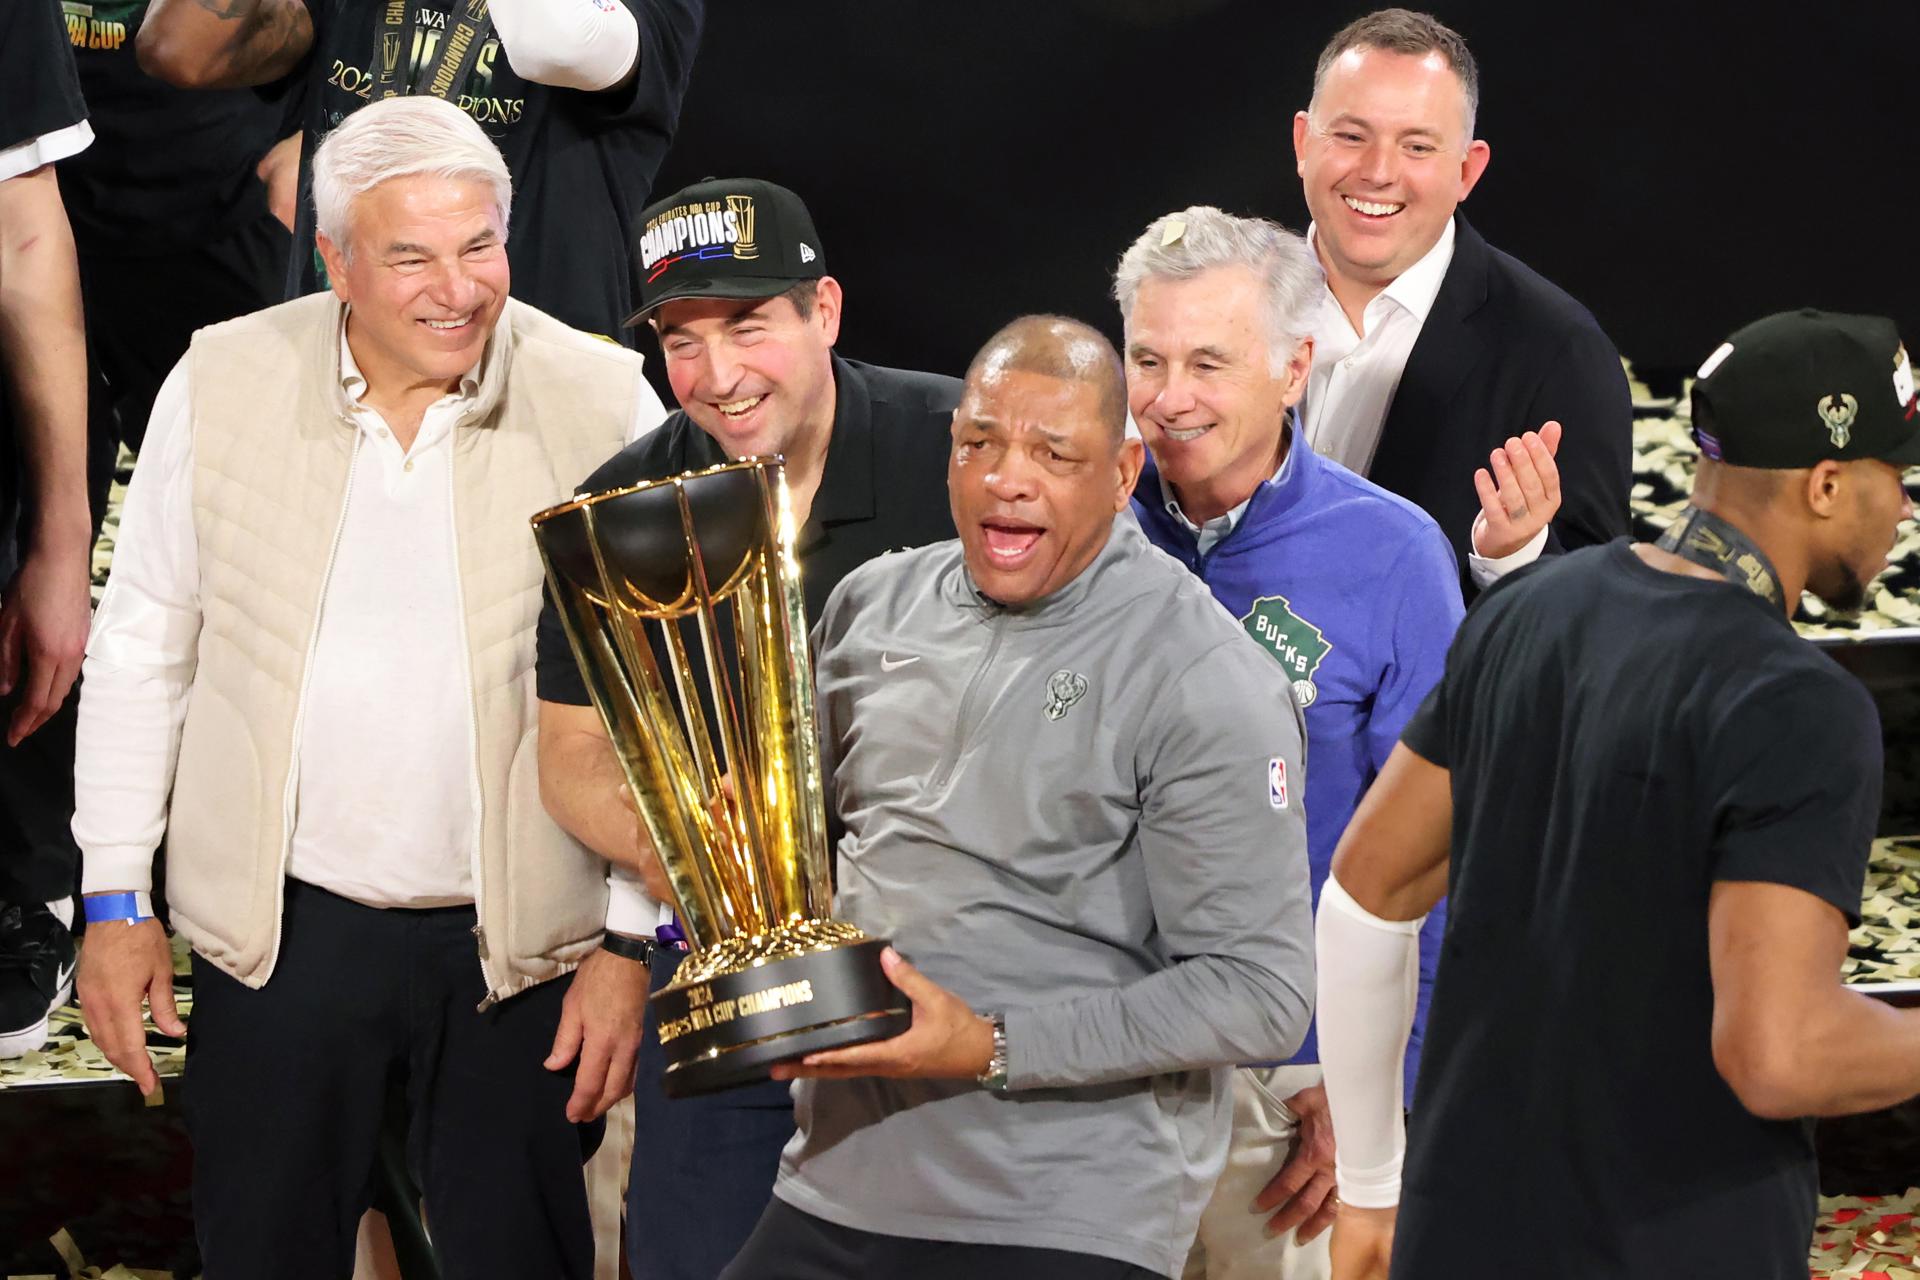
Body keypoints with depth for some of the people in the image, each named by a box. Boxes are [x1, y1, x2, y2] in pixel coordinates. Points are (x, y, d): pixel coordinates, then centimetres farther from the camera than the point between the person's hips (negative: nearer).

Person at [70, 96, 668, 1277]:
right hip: (279, 923, 1)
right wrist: (115, 897, 5)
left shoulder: (604, 404, -7)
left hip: (519, 942, -1)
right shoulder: (222, 384, -3)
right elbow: (144, 647, 6)